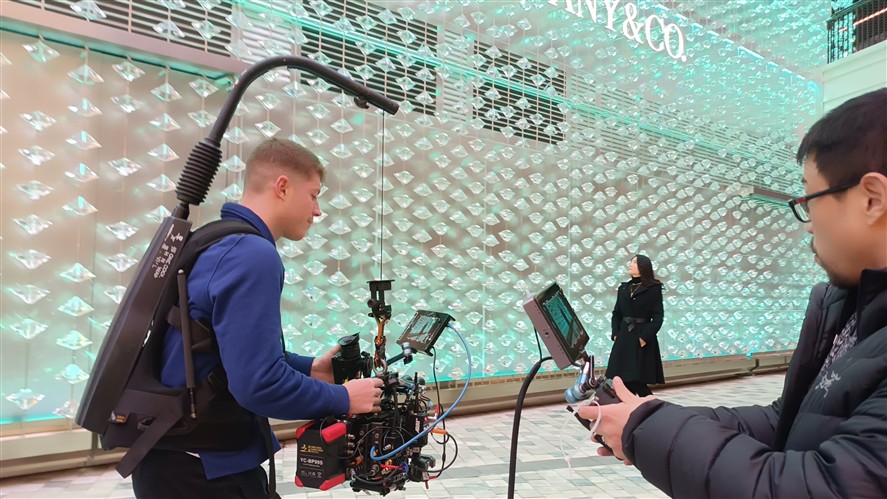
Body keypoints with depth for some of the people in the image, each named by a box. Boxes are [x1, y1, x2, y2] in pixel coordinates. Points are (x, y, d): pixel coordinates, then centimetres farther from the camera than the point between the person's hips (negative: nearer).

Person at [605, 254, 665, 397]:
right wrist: (615, 333, 1)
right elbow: (616, 313, 14)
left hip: (642, 339, -5)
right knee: (623, 380, 4)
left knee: (636, 380, -8)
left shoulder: (654, 288, -2)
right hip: (624, 338, 5)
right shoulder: (623, 288, 13)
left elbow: (658, 317, -7)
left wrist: (645, 337, -16)